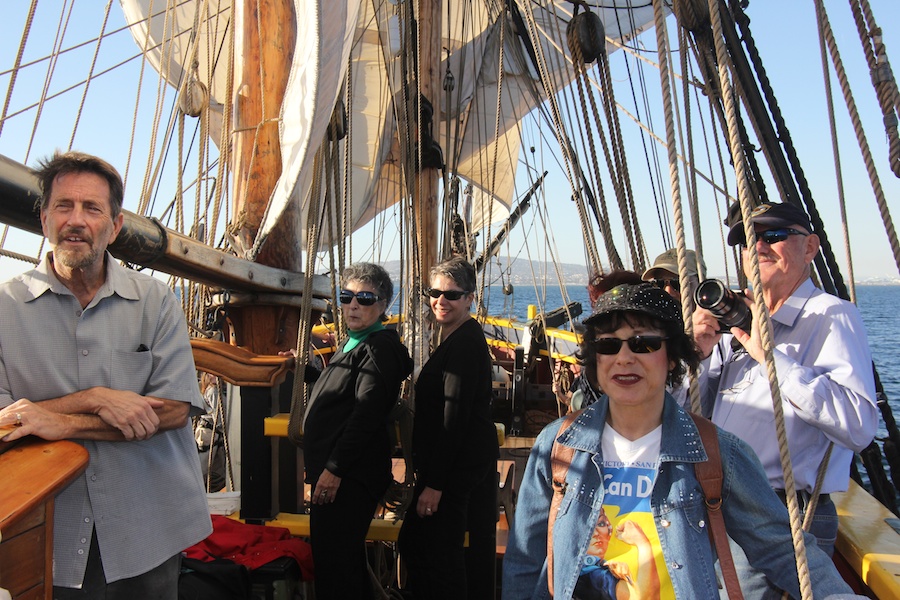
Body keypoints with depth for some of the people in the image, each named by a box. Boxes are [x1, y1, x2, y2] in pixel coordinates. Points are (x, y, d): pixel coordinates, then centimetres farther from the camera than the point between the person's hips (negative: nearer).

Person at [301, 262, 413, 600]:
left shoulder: (380, 347, -14)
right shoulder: (354, 344, 18)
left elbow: (366, 415, -23)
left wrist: (334, 469, -23)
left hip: (350, 477, -11)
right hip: (337, 472, 11)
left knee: (334, 564, -5)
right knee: (347, 561, 20)